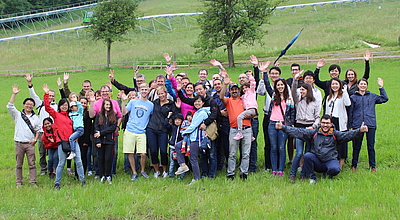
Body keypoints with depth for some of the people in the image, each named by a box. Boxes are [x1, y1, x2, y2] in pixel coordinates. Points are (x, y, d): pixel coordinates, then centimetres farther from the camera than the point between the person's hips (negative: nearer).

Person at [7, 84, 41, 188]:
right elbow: (10, 106, -7)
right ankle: (19, 182, 10)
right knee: (19, 164, 4)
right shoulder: (18, 115, 6)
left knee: (32, 164, -2)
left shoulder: (35, 118, 12)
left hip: (30, 143, 1)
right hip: (19, 143, -1)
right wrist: (14, 94, -12)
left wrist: (35, 139, -1)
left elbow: (38, 130, 16)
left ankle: (33, 182, 1)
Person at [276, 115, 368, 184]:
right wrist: (283, 127, -7)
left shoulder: (335, 134, 5)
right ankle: (312, 178, -8)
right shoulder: (314, 133, 7)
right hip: (316, 161, 1)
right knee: (307, 156, -28)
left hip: (330, 160, -1)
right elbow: (299, 132, 2)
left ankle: (327, 174, 8)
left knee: (335, 169, -32)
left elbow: (348, 135, -12)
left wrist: (359, 131, -31)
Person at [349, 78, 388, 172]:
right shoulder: (353, 97, 7)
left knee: (371, 146, 4)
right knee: (356, 146, 6)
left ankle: (373, 166, 12)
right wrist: (351, 126, 4)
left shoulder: (372, 96, 11)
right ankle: (354, 165, 17)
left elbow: (385, 99, 9)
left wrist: (381, 87, 4)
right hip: (357, 125, -1)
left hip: (371, 125, 1)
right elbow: (350, 112, 8)